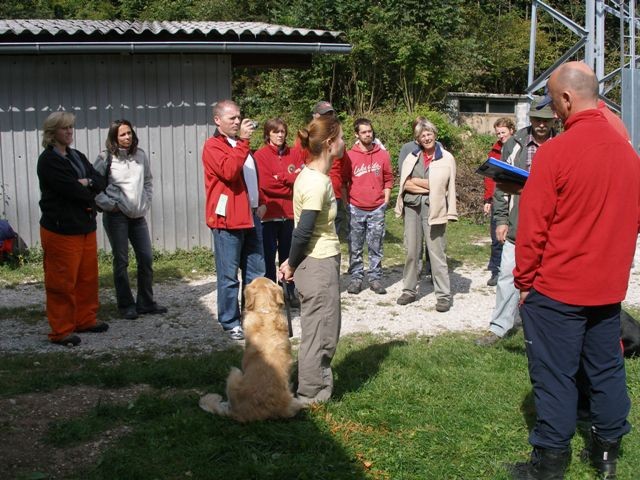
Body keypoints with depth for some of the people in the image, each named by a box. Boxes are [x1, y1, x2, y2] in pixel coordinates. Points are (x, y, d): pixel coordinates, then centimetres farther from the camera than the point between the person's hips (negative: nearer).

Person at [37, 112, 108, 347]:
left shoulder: (77, 156, 14)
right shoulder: (48, 160, -12)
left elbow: (100, 181, 7)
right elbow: (72, 189, -21)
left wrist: (86, 182, -14)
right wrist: (90, 189, -2)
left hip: (85, 226, 8)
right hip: (61, 230, -8)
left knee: (87, 276, 14)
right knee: (62, 281, -3)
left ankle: (85, 319, 27)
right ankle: (61, 331, 5)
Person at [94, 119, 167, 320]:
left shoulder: (140, 155, 6)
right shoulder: (106, 158, -7)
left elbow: (148, 181, 19)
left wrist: (146, 203, 9)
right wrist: (108, 204, -11)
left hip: (138, 215, 5)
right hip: (116, 216, -5)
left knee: (146, 258, 5)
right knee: (121, 261, 0)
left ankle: (146, 303, 17)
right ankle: (126, 305, 11)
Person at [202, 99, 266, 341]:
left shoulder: (240, 144, 19)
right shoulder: (213, 146, -7)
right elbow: (229, 171, -25)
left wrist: (261, 202, 15)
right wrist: (242, 141, -25)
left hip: (251, 217, 8)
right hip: (227, 220, -8)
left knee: (256, 272, 12)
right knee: (229, 275, -1)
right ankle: (230, 322, 8)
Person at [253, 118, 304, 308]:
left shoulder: (294, 153, 10)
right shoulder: (260, 155, -4)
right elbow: (266, 183, -14)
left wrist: (280, 178, -12)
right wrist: (290, 179, -8)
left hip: (290, 213, 4)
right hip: (269, 214, -3)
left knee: (289, 256, 10)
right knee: (269, 257, 3)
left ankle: (291, 293, 19)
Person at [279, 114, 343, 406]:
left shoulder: (311, 174, 8)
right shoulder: (318, 184, -22)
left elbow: (303, 231, 9)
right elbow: (303, 232, -21)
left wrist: (293, 263, 10)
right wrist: (292, 266, -8)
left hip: (321, 262, 9)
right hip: (319, 265, -9)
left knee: (324, 328, 20)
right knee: (319, 330, 4)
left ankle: (319, 382, 34)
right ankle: (311, 394, 17)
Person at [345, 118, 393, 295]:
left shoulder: (383, 155, 3)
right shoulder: (350, 156, -3)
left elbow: (388, 179, 9)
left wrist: (385, 201, 3)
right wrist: (347, 204, 0)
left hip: (377, 209, 1)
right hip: (355, 209, -1)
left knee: (376, 247, 6)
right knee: (355, 247, 6)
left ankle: (375, 278, 14)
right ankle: (356, 278, 15)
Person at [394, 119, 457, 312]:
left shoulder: (446, 158, 2)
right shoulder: (412, 157, 14)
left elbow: (450, 186, -1)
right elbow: (405, 184, 8)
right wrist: (428, 185, -2)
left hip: (433, 208, -4)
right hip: (412, 207, 4)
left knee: (436, 253, -4)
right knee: (411, 251, 10)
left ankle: (444, 295, 2)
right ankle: (409, 290, 20)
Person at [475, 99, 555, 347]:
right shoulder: (514, 144, 4)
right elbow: (501, 184, 7)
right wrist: (501, 219, 3)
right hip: (516, 226, 1)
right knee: (508, 277, 6)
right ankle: (499, 327, 17)